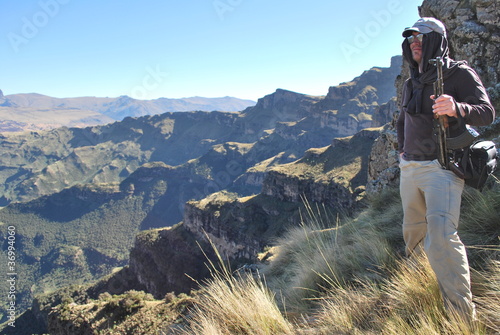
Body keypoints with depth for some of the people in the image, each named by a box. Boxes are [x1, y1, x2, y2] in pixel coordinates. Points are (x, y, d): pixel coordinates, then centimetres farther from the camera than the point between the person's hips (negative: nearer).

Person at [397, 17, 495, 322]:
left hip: (442, 167, -7)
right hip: (410, 168, 7)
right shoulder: (411, 84, 17)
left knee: (441, 234, -20)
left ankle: (462, 312, -13)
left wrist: (457, 108, -33)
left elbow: (487, 113, -13)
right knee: (413, 231, 15)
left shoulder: (459, 73, -4)